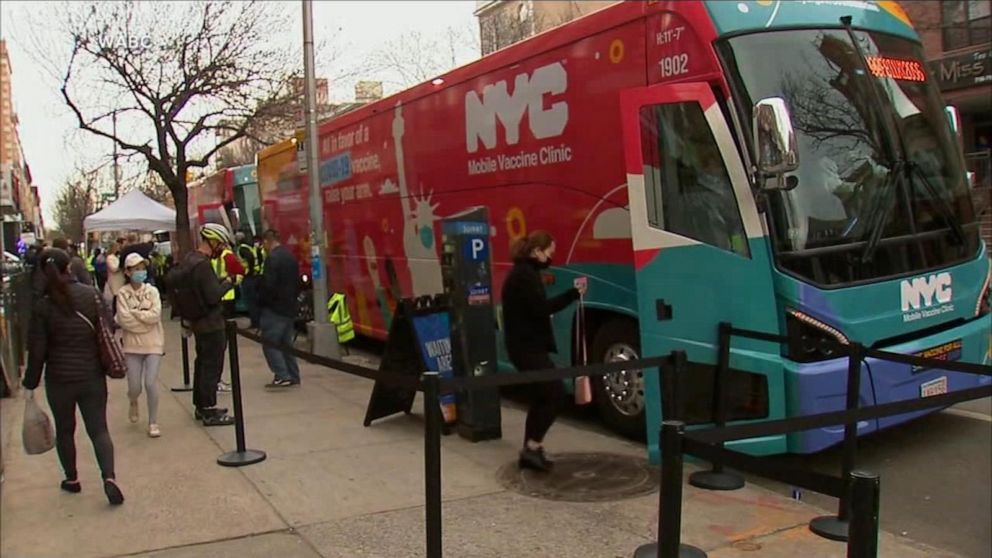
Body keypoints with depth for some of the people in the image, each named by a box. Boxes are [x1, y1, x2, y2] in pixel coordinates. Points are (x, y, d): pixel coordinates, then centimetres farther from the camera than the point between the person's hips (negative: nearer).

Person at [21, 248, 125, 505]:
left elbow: (37, 351, -7)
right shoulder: (92, 294, -7)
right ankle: (109, 476, -10)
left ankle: (72, 479, 29)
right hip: (93, 376, 1)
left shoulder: (43, 306, -11)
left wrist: (31, 382, 5)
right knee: (98, 428, 7)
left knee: (64, 430, 18)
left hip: (59, 379, -1)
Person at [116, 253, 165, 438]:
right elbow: (123, 320, -14)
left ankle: (153, 422, 8)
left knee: (151, 383, -8)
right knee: (134, 387, 3)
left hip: (153, 343, 0)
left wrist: (134, 313, -13)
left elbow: (155, 315, -14)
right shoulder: (122, 293, -4)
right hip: (132, 344, 0)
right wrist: (145, 317, -11)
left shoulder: (152, 291, 0)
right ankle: (133, 403, 40)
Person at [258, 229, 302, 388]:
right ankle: (293, 376, 16)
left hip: (274, 309, -9)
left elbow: (268, 285, -20)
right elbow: (297, 283, 17)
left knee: (270, 343, -5)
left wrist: (261, 302, -6)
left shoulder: (273, 258, -15)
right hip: (289, 307, 9)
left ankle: (282, 376, -12)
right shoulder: (290, 256, 13)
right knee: (286, 343, 14)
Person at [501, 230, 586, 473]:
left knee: (541, 396, 13)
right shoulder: (525, 274, -15)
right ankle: (533, 447, -5)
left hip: (526, 345, 11)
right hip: (528, 347, -11)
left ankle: (530, 449, 17)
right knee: (555, 392, -10)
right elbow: (541, 307, -24)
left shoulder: (523, 272, 17)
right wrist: (573, 294, -23)